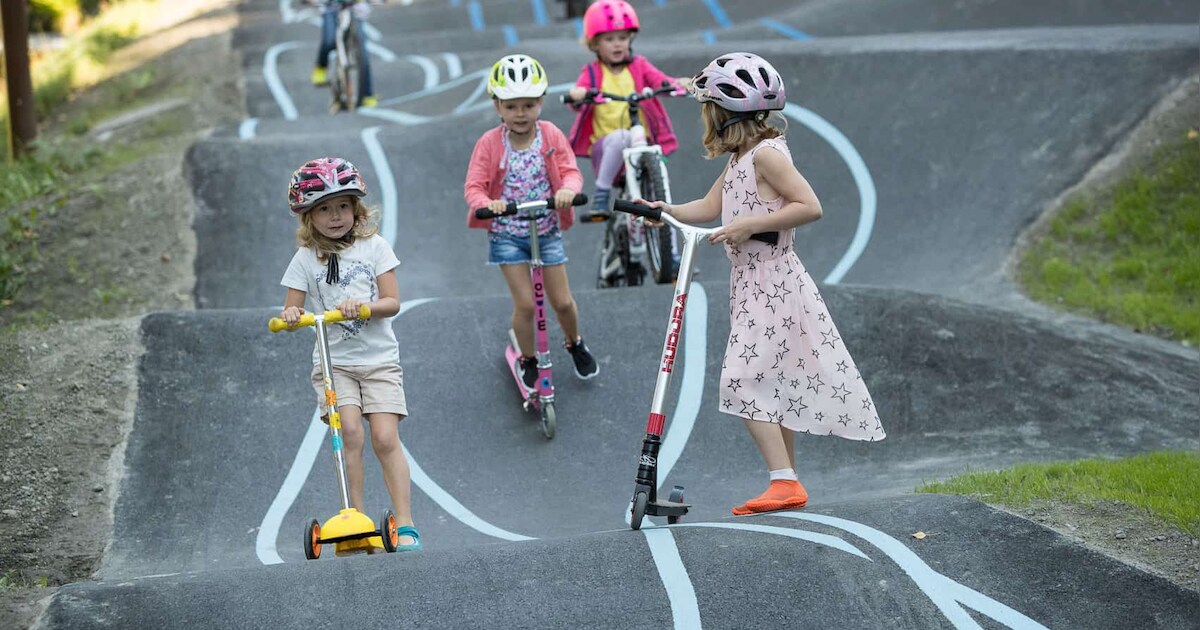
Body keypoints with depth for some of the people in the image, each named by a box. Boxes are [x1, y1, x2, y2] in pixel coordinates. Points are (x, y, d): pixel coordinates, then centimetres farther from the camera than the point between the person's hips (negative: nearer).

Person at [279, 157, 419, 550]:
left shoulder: (373, 246, 2)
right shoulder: (306, 258, 4)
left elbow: (392, 302, -3)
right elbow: (293, 308, 3)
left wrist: (361, 307, -22)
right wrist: (290, 315, -21)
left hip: (378, 359, 0)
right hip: (333, 362, 0)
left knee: (385, 438, -11)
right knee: (349, 432, -18)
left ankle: (405, 524, -7)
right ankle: (356, 518, -11)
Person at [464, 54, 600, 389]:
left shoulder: (551, 135, -7)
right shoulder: (489, 144, -12)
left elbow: (571, 171, -12)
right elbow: (473, 187, -15)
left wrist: (568, 189, -35)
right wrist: (486, 204, -38)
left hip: (547, 230, 2)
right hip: (507, 233, -2)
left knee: (563, 301, 7)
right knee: (525, 304, -7)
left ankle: (575, 345, 38)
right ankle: (528, 361, 17)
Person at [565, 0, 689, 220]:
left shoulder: (639, 66, 11)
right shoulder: (592, 72, 5)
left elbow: (660, 81, -5)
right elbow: (580, 92, -12)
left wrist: (679, 84, -26)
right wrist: (576, 95, -37)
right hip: (604, 145, -3)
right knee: (620, 137, -36)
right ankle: (601, 194, -25)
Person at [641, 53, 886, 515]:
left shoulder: (765, 153, -16)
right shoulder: (739, 160, 13)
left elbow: (809, 207, -22)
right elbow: (710, 208, 18)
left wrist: (750, 224, -23)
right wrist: (666, 210, 5)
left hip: (771, 285, -10)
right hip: (753, 285, 10)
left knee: (745, 381, -14)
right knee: (774, 385, 13)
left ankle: (784, 482, -15)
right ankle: (787, 484, 19)